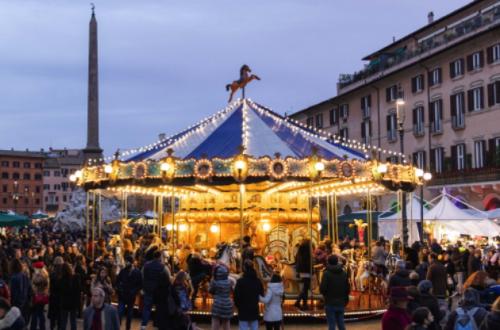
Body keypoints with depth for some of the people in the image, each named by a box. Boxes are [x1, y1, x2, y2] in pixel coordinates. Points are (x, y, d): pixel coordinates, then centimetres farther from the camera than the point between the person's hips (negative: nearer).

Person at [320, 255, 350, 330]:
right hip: (341, 303, 5)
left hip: (330, 303, -5)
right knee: (341, 324, 14)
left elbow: (322, 289, -17)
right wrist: (345, 300, 20)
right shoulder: (344, 273, 5)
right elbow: (348, 289, 7)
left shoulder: (327, 273, -12)